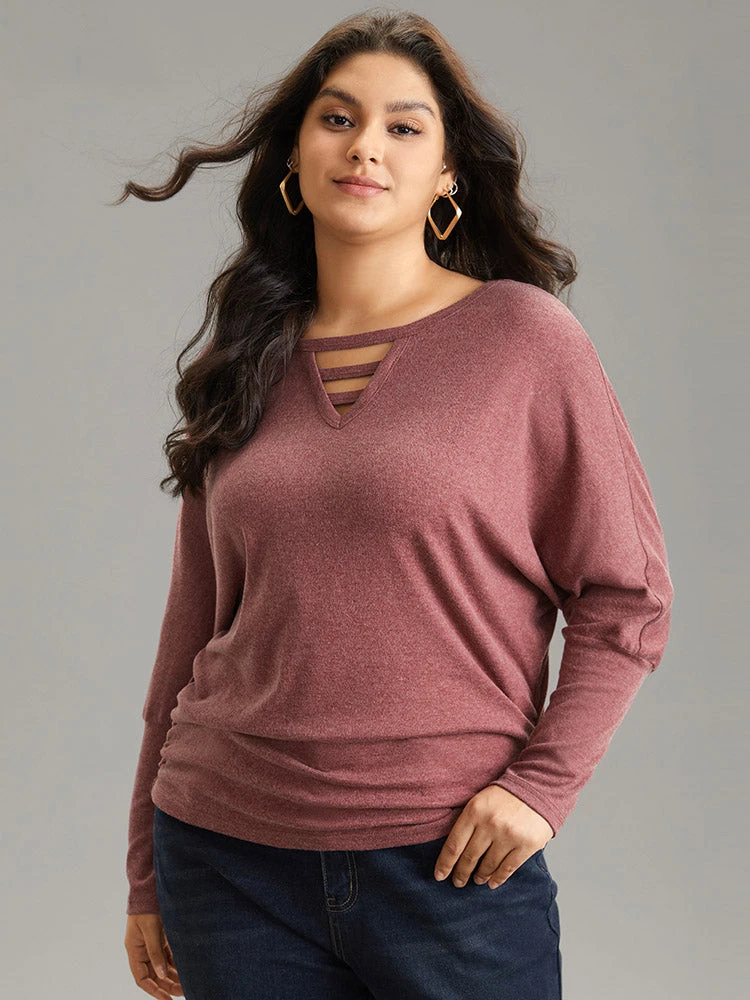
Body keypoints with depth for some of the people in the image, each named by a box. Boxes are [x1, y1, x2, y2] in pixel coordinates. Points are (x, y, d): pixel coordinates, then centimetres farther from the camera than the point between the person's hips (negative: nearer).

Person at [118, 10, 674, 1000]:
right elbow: (193, 630, 11)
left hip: (450, 869, -3)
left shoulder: (528, 338, -3)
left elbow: (628, 595, -1)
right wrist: (147, 873, 14)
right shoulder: (246, 365, 7)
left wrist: (542, 780, -11)